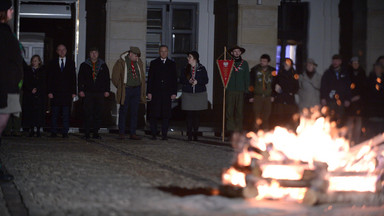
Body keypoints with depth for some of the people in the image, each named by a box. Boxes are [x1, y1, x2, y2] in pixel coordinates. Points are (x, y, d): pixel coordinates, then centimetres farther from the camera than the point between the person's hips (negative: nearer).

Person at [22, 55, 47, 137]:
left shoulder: (43, 71, 9)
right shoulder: (27, 71, 13)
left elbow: (44, 83, 2)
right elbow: (25, 82, 5)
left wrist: (37, 89, -11)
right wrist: (31, 89, -9)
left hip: (40, 95, -1)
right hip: (29, 95, 1)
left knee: (39, 111, -8)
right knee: (30, 111, -5)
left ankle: (38, 130, -6)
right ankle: (31, 130, 0)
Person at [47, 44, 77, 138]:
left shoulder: (71, 63, 11)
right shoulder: (52, 63, 9)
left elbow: (73, 78, 8)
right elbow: (49, 78, 5)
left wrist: (74, 92, 0)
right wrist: (50, 91, -4)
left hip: (67, 92, 0)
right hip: (55, 92, 0)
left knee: (66, 114, 0)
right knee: (54, 114, 2)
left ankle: (65, 132, 3)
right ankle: (53, 132, 7)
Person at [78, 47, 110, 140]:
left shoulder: (103, 65, 13)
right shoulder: (84, 65, 10)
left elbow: (107, 79, 14)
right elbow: (80, 79, 8)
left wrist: (107, 90, 6)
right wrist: (80, 90, -1)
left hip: (100, 93, 1)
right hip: (88, 93, -1)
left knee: (98, 114, 0)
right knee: (88, 114, -5)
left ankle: (95, 132, 7)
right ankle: (87, 133, -1)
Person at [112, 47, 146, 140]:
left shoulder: (139, 62, 8)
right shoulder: (121, 62, -6)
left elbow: (142, 76, 18)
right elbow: (115, 78, -1)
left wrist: (142, 89, 11)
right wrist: (121, 88, 1)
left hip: (137, 89, 4)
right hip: (126, 90, -4)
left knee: (134, 112, 5)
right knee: (123, 111, 1)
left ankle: (133, 133, 10)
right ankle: (121, 133, 8)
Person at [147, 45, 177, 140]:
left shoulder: (172, 64, 12)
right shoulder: (154, 63, 9)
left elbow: (175, 79, 10)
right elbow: (150, 78, 5)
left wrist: (174, 93, 1)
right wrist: (149, 92, -2)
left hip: (167, 93, 1)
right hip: (155, 93, -1)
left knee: (166, 114, -1)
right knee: (154, 114, -2)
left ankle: (164, 134, 3)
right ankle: (154, 134, 5)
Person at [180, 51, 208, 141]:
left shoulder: (202, 68, 3)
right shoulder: (186, 68, 8)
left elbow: (206, 80, -1)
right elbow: (181, 79, 5)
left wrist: (197, 81, -16)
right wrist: (188, 81, -14)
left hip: (199, 94, -1)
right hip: (188, 94, 1)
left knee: (197, 114, 3)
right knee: (189, 114, -3)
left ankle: (195, 133, 11)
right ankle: (189, 134, 0)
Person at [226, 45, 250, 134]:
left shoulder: (244, 63, 12)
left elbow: (247, 77, 15)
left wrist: (246, 89, 7)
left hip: (240, 90, 1)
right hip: (230, 90, -1)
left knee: (239, 110, 1)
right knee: (229, 110, -5)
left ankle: (238, 129, 7)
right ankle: (230, 128, 0)